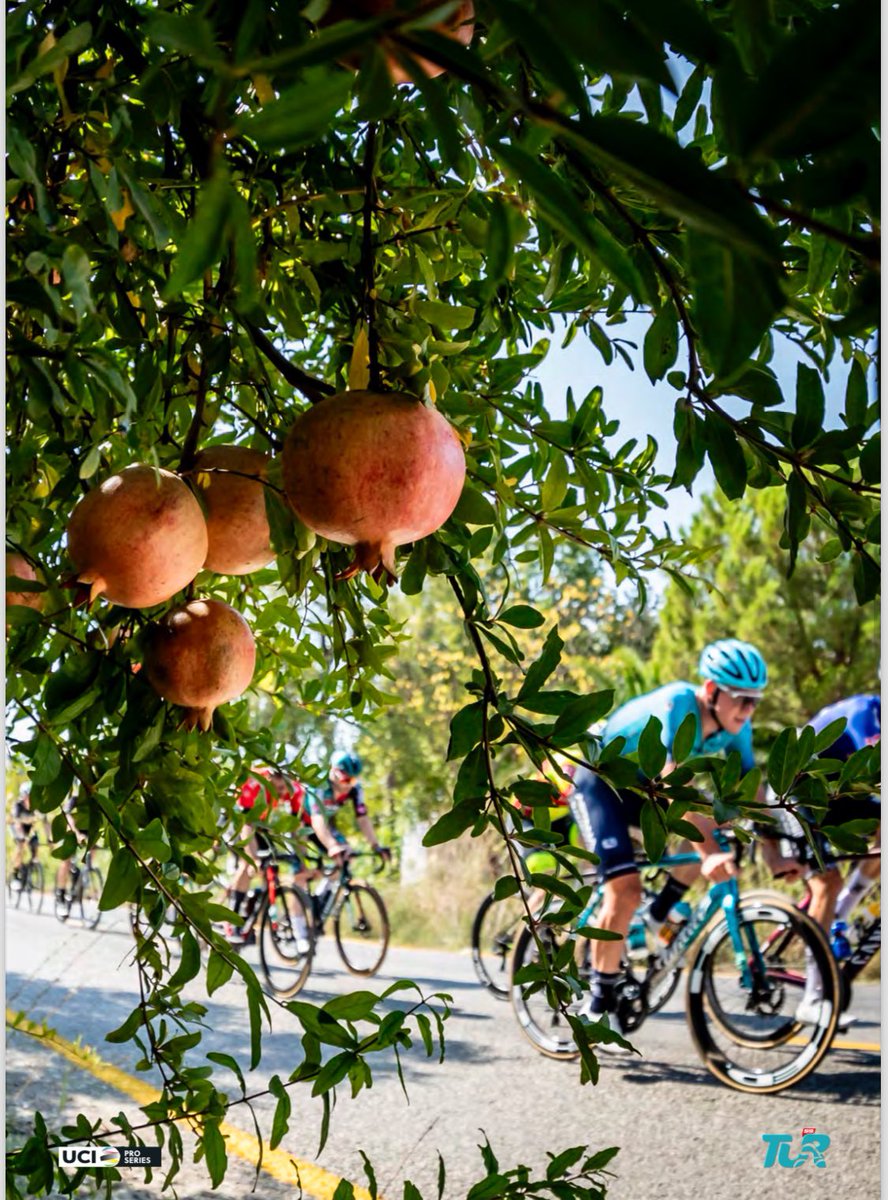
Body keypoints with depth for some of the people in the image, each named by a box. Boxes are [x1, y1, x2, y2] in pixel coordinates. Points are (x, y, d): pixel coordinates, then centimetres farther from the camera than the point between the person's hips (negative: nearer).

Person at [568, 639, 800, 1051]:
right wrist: (707, 853, -47)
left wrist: (774, 855, -18)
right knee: (626, 890, -20)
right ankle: (599, 1004, -7)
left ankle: (659, 915, 5)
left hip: (639, 787, 7)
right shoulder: (675, 704, -33)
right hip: (597, 782, -7)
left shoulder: (734, 725, -12)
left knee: (720, 827, -11)